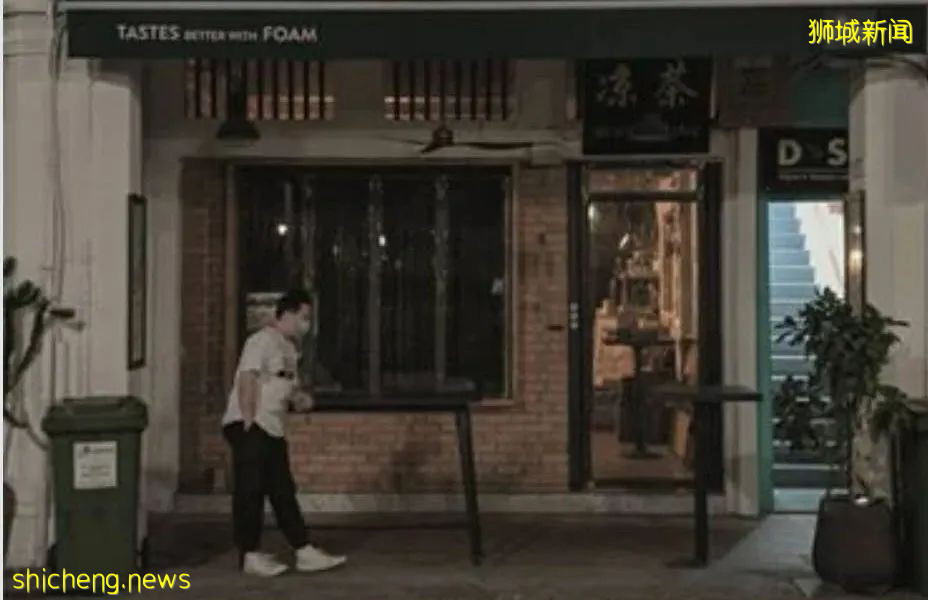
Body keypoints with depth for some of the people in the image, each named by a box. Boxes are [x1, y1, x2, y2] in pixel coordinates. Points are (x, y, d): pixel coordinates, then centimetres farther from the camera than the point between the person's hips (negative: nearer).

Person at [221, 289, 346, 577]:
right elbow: (247, 380, -19)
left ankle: (305, 552, 12)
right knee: (250, 491, -3)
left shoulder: (288, 348, 17)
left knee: (283, 492, 9)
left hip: (272, 429, 9)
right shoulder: (263, 340, -11)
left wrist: (299, 396, 6)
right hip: (249, 427, -9)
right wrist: (249, 422, -22)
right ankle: (249, 555, 5)